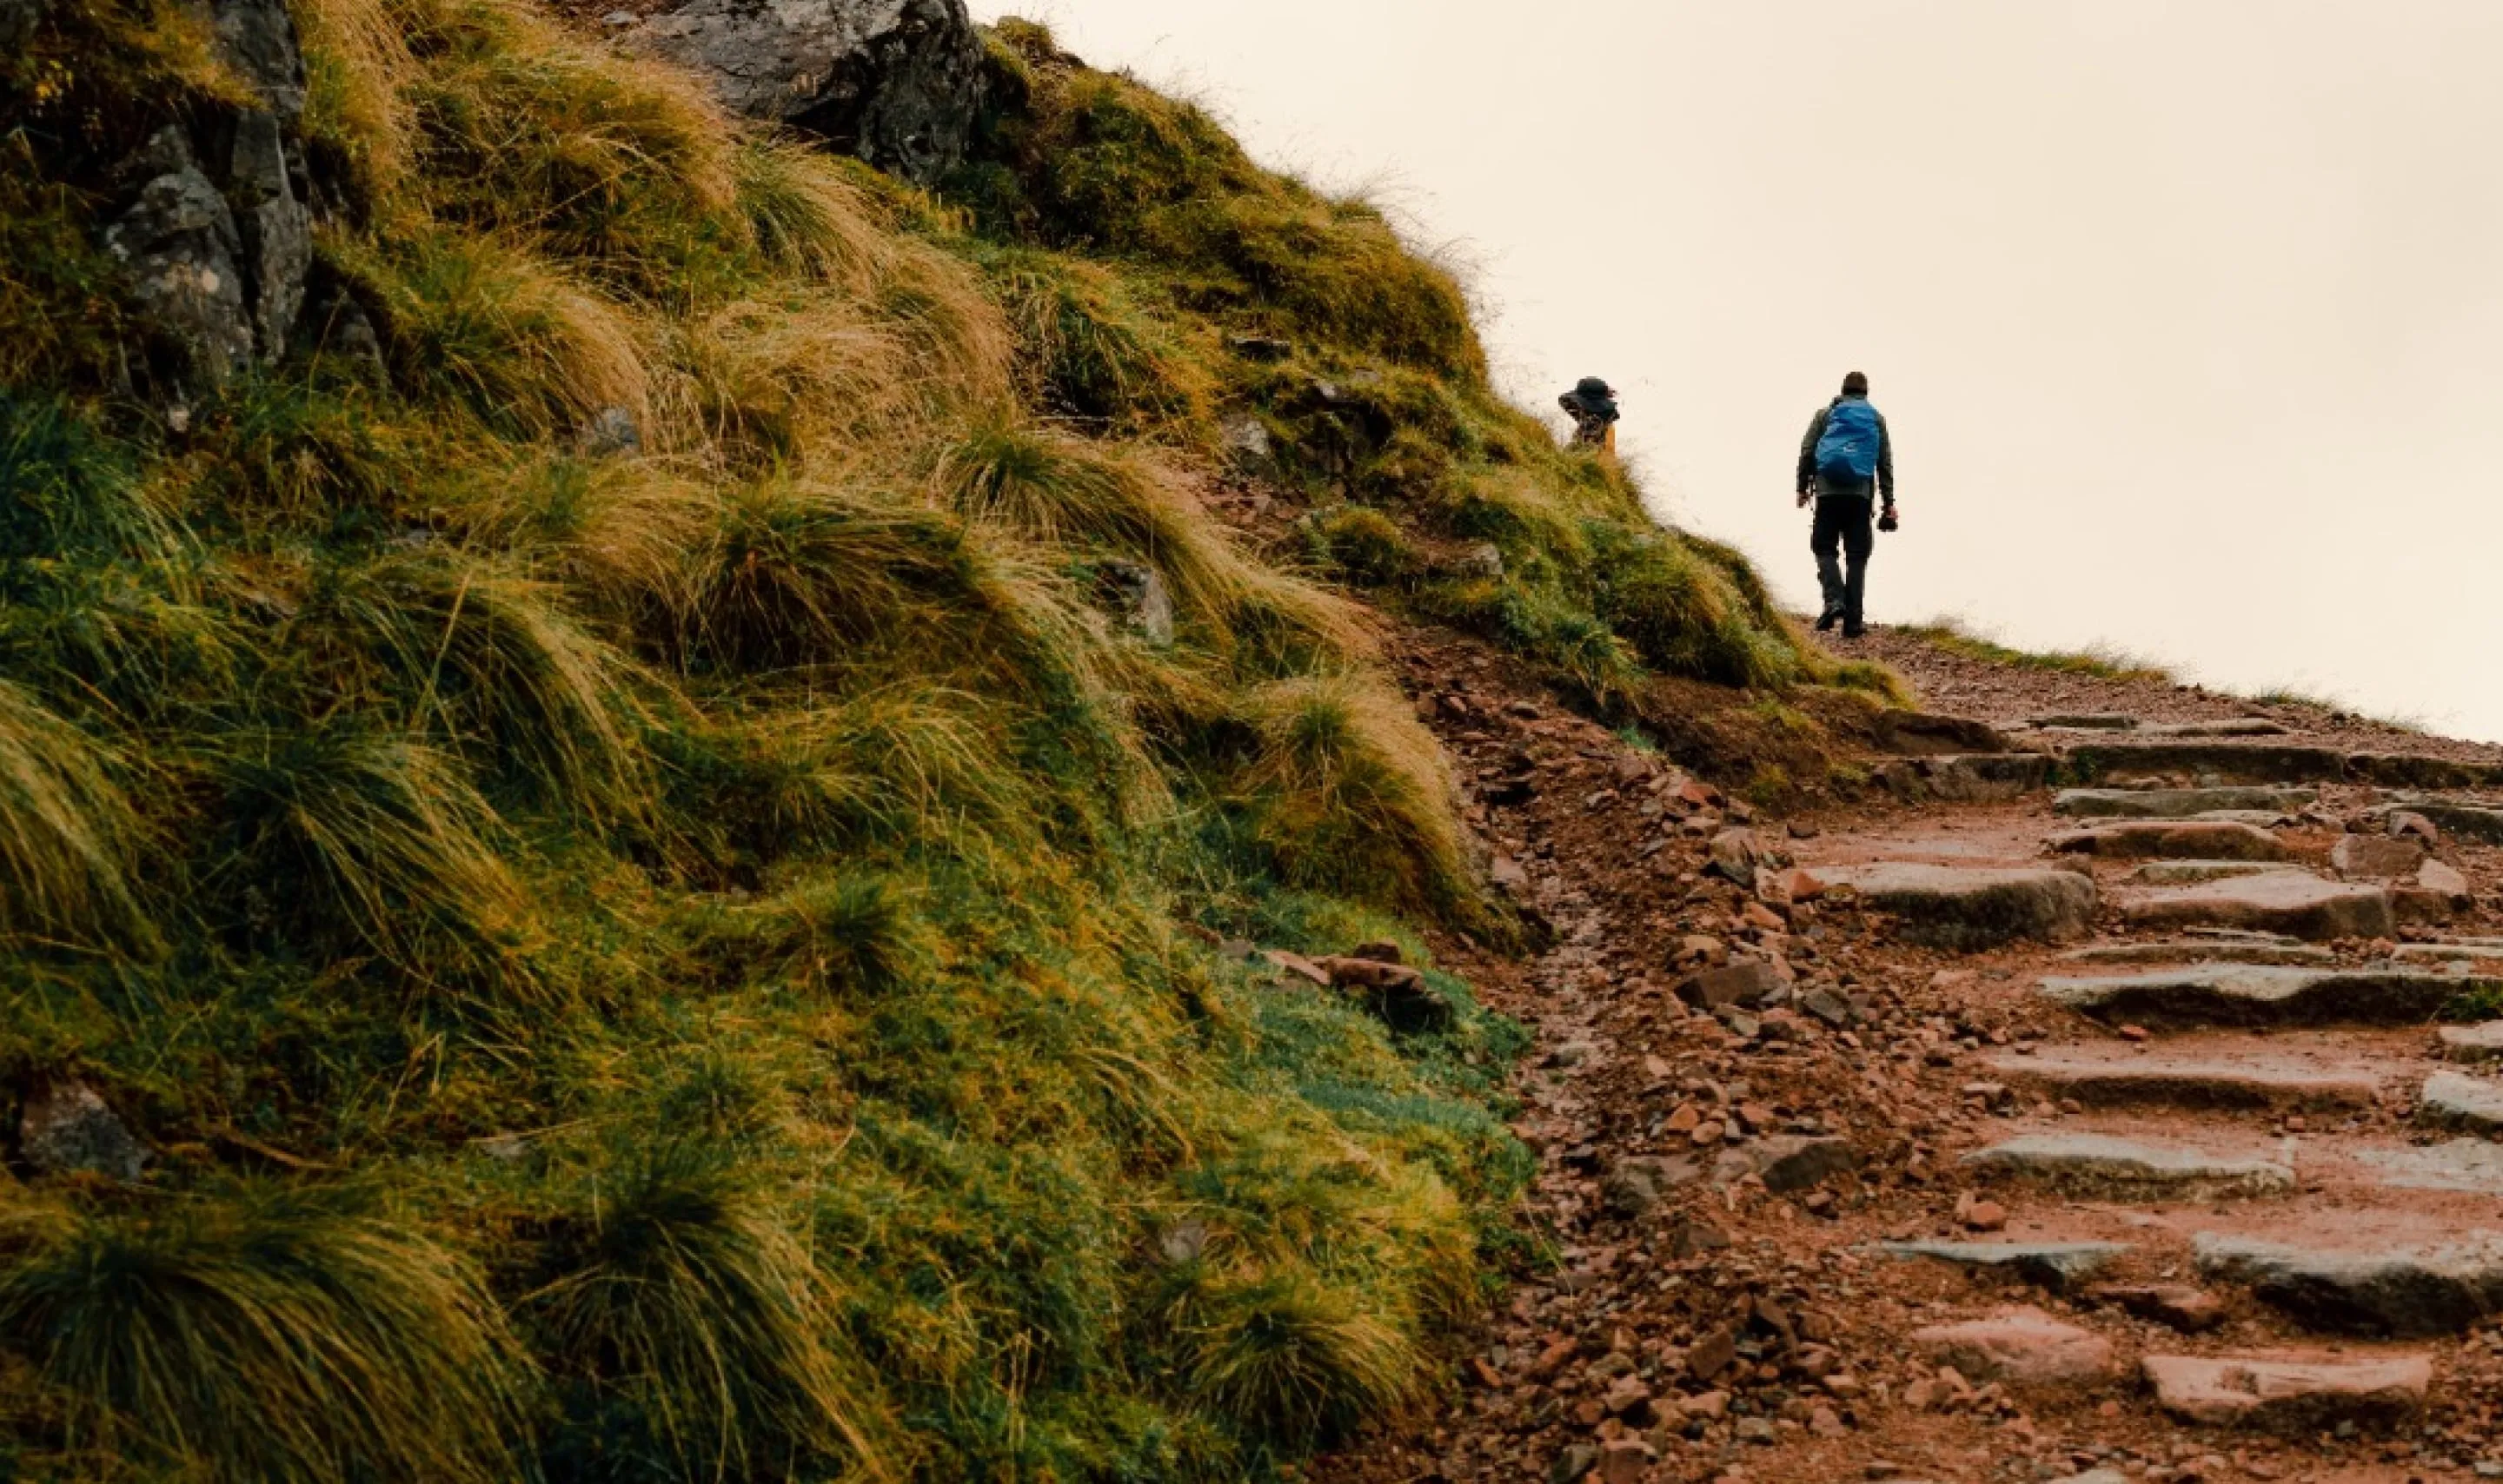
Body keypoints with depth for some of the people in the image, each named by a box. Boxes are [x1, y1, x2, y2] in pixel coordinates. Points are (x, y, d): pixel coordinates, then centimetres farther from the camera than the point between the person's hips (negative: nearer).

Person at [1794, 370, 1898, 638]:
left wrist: (1803, 486, 14)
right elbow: (1886, 463, 9)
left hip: (1828, 492, -1)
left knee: (1825, 548, 7)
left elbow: (1806, 452, 5)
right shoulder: (1876, 418, 13)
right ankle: (1852, 619, -1)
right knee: (1857, 555, 3)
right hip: (1861, 494, 1)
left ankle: (1834, 599, -18)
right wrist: (1889, 502, 10)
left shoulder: (1825, 414, 11)